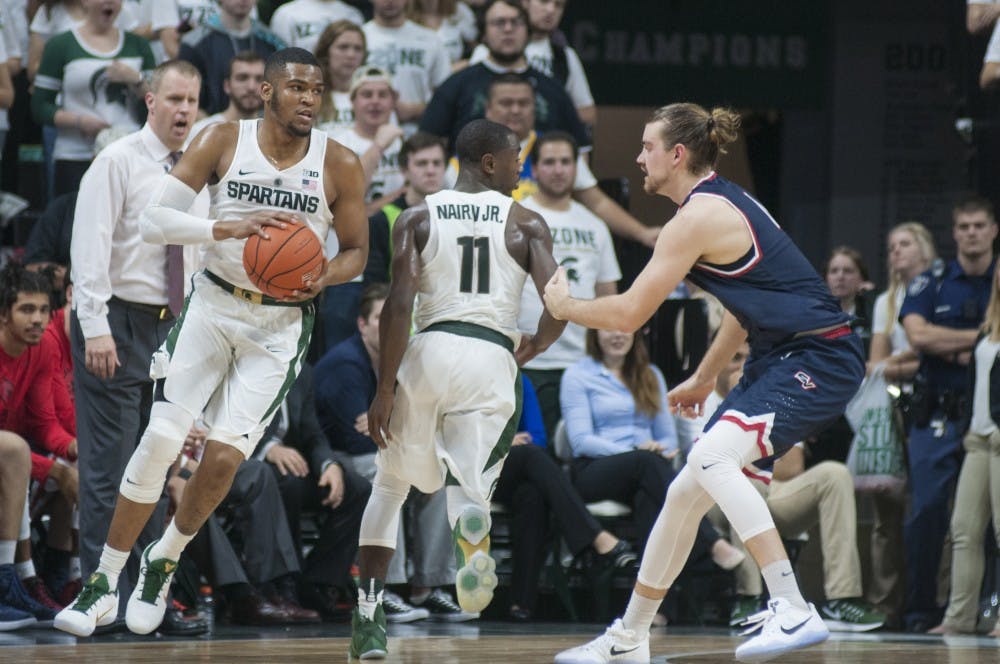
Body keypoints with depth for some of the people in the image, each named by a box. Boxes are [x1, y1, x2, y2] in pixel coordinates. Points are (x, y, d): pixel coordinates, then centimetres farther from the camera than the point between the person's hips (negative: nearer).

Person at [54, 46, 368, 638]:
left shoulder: (340, 165, -7)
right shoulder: (223, 141, -8)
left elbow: (357, 251, 4)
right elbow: (153, 220, -14)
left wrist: (323, 278, -19)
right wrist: (231, 227, -29)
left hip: (280, 326, 0)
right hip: (214, 305, 0)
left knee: (224, 457, -10)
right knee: (161, 438, -9)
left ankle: (165, 561, 17)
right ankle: (106, 580, 2)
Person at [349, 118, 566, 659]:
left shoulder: (417, 219, 9)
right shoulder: (526, 223, 8)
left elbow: (399, 305, -3)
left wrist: (384, 389, -2)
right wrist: (532, 347, 19)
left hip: (428, 351, 1)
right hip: (493, 361, -1)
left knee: (390, 486, 21)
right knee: (468, 489, 3)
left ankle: (368, 613, 12)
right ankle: (472, 524, -37)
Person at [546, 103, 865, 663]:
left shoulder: (698, 217, -15)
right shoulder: (723, 202, 15)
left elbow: (630, 313, -13)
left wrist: (564, 307, 4)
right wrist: (703, 380, 32)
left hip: (819, 358, -10)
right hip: (782, 359, 10)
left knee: (712, 457, -28)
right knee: (687, 493, 12)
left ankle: (794, 611, -32)